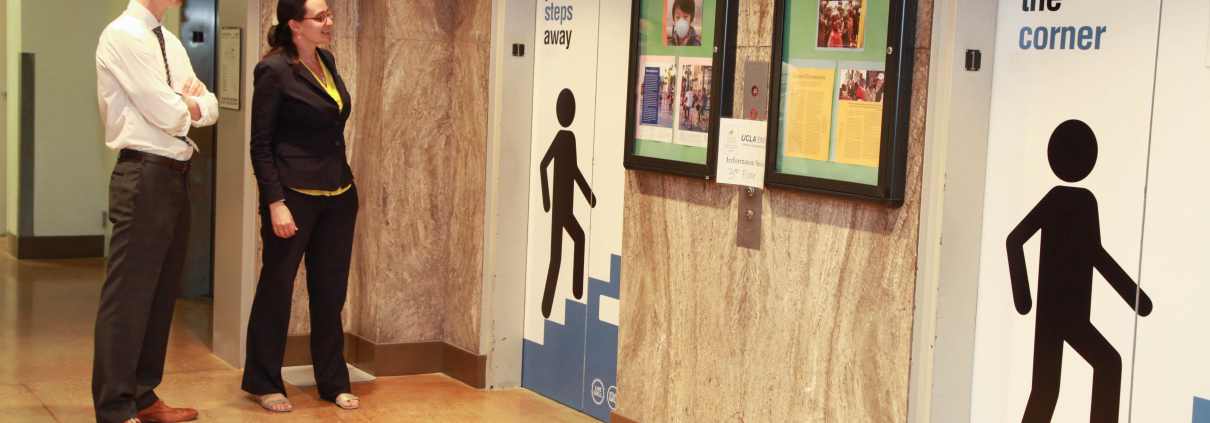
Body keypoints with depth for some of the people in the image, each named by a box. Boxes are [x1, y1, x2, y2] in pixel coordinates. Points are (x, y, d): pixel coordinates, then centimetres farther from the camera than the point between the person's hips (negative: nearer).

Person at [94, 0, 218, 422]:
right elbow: (166, 115, -17)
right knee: (128, 296, -6)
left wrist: (183, 104, -6)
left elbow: (209, 108, 14)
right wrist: (186, 105, 3)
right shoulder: (123, 35, -11)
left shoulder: (170, 43, 17)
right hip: (145, 177, -9)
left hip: (175, 178, 9)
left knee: (162, 293, 14)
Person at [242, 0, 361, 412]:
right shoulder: (273, 70, -10)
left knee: (331, 291, 12)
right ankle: (264, 383, 19)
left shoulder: (326, 60, 10)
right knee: (276, 288, 5)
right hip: (294, 193, -7)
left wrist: (344, 184, 16)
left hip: (338, 195, 7)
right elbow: (261, 143, -11)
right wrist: (275, 202, -17)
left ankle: (333, 382, 22)